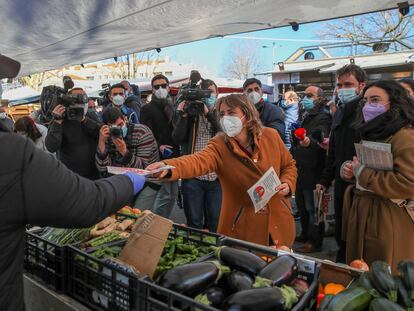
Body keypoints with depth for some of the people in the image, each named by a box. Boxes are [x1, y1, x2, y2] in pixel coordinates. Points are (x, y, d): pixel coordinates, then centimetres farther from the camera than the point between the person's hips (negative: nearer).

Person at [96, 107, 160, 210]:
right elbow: (103, 169, -13)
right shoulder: (108, 138, -6)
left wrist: (124, 151, -34)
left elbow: (143, 167, -19)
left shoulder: (142, 132, -17)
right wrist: (101, 142, -24)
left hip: (147, 183, -4)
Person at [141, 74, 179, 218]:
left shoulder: (173, 107, 17)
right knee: (164, 194, -10)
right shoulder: (147, 109, -1)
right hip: (159, 157, -6)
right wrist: (159, 146, -24)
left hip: (174, 157, 7)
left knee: (173, 194, 11)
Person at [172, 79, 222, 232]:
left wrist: (208, 113, -18)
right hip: (192, 176, 0)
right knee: (193, 223, 9)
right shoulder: (190, 113, 8)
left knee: (215, 223, 9)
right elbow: (177, 139, -3)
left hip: (217, 176, 0)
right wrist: (183, 115, -13)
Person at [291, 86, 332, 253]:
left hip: (312, 171, -9)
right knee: (301, 204, 19)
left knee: (312, 208, 0)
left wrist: (310, 142, -48)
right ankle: (305, 234, 34)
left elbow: (324, 144, -30)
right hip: (300, 170, 9)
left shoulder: (323, 118, -14)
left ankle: (315, 241, 12)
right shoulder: (306, 117, 15)